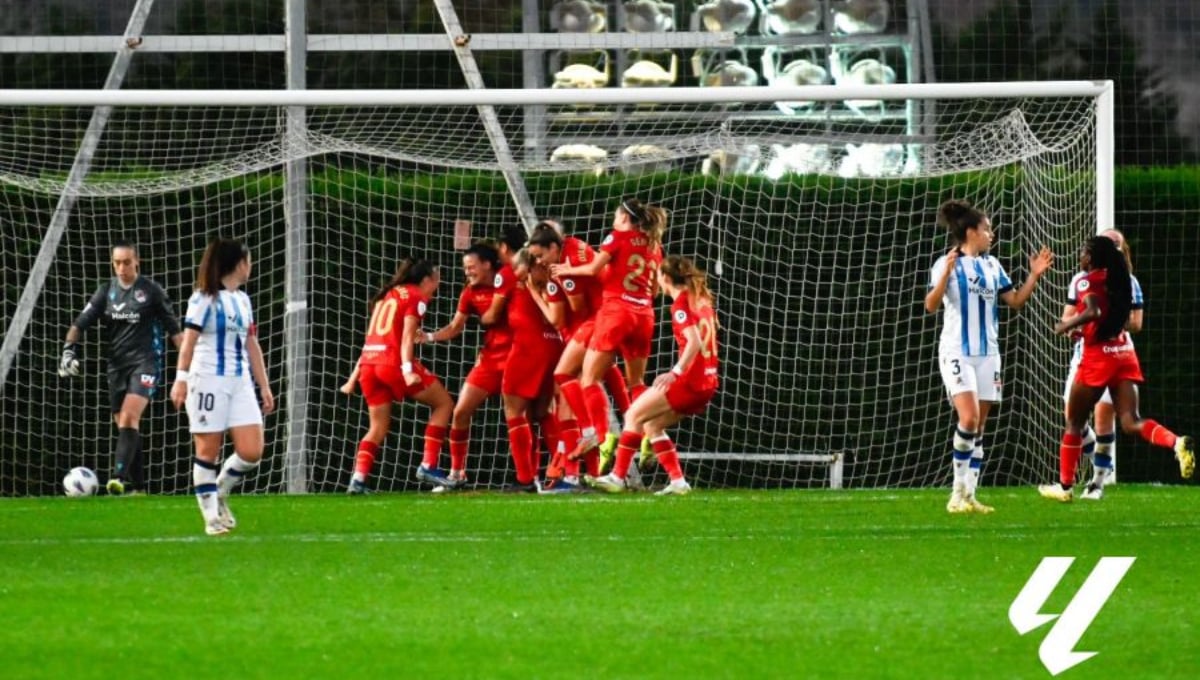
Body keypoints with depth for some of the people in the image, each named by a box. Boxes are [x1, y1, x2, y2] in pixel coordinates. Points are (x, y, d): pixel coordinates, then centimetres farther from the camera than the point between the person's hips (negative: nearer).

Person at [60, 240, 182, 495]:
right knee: (123, 424, 5)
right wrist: (69, 349, -10)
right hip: (117, 364, 5)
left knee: (129, 417, -22)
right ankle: (137, 484, 12)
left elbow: (173, 328, 3)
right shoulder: (107, 291, 8)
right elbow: (81, 323, 5)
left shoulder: (151, 291, -2)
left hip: (145, 361, -5)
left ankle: (120, 477, -32)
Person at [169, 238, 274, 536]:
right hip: (208, 381, -7)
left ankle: (219, 492, 19)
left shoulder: (242, 300, 18)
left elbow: (252, 345, 21)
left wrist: (264, 386, 20)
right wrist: (181, 378, -21)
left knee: (251, 451, -4)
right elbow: (188, 340, -12)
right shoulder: (204, 298, -5)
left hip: (240, 382, 7)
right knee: (208, 451, -2)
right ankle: (211, 517, 4)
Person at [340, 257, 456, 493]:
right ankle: (428, 466, 0)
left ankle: (358, 478, -6)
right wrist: (407, 370, -21)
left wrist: (355, 376, 22)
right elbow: (407, 336, -11)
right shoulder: (416, 297, 2)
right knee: (443, 403, 8)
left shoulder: (386, 295, 24)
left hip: (368, 362, 7)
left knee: (378, 427, 13)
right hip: (393, 362, -7)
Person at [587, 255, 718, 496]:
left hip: (690, 381, -8)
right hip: (707, 383, 8)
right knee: (651, 424, 17)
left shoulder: (681, 304, -11)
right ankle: (677, 481, 8)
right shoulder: (701, 300, 14)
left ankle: (617, 477, 0)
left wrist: (676, 372, -26)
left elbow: (694, 342, -22)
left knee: (635, 415, 0)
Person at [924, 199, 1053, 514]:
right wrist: (945, 275, -30)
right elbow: (931, 305, -15)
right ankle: (959, 492, -10)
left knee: (979, 428, 4)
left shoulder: (992, 266, 12)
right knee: (969, 418, -20)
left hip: (987, 353, 6)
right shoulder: (947, 264, -6)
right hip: (957, 352, -6)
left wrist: (1035, 275, 3)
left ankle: (969, 496, 7)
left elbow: (1016, 300, 16)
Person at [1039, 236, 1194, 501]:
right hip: (1125, 353, 6)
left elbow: (1092, 312, -26)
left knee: (1075, 423, 9)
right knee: (1130, 422, -4)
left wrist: (1066, 326, -11)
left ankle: (1065, 486, 15)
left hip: (1098, 356, -6)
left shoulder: (1087, 282, -9)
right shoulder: (1119, 279, 12)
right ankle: (1177, 443, -29)